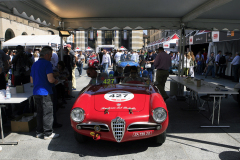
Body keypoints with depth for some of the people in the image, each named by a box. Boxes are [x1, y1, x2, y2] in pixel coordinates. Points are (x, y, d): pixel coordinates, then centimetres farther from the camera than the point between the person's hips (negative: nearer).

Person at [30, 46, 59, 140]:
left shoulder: (34, 64, 15)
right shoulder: (47, 63, -12)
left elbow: (32, 80, 20)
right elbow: (50, 79, -20)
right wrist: (55, 81, 0)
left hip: (36, 92, 9)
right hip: (45, 92, -8)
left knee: (39, 112, 16)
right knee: (48, 113, -1)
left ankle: (39, 132, 24)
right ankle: (48, 133, 5)